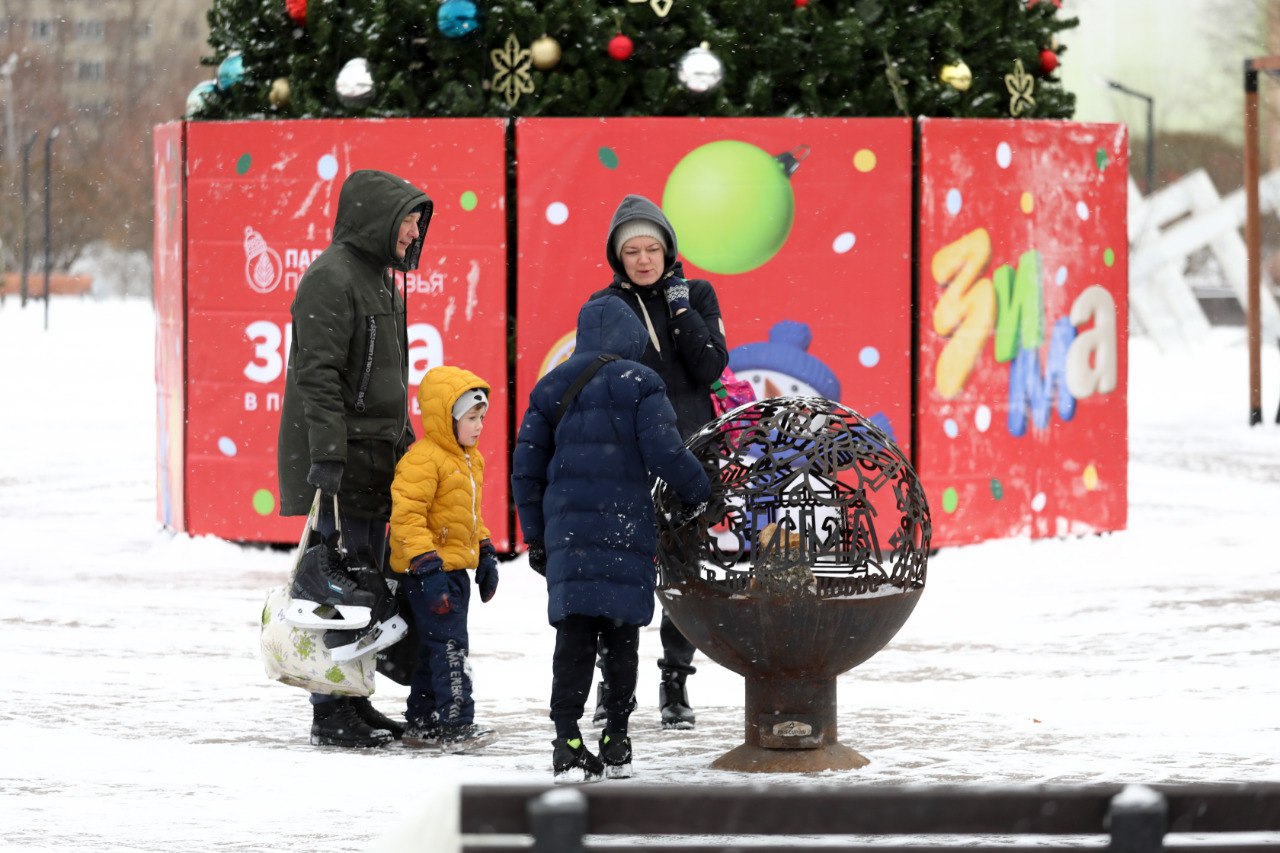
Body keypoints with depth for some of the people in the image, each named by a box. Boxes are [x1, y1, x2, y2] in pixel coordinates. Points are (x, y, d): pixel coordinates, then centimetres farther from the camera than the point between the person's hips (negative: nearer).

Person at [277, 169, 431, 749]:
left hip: (375, 460, 10)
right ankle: (331, 713, -7)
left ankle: (353, 700, 21)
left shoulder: (379, 279, 19)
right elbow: (319, 374, -20)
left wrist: (404, 446, 26)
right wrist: (327, 454, -25)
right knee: (340, 586, -9)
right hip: (341, 461, -10)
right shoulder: (332, 277, -13)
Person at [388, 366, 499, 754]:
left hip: (457, 569, 10)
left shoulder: (470, 460, 15)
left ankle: (421, 723, 21)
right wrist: (426, 564, -27)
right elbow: (406, 517, -23)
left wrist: (486, 554, 25)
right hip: (431, 572, -10)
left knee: (436, 649, 14)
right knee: (449, 646, -13)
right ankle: (456, 726, -14)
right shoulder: (422, 460, -18)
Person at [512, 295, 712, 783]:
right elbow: (663, 452, -12)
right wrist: (697, 492, 6)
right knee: (620, 632, 6)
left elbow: (526, 470, 13)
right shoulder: (638, 384, -2)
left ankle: (568, 742, -8)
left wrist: (535, 537, 19)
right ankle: (616, 739, 10)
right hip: (624, 529, -3)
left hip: (566, 527, 3)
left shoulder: (551, 389, 13)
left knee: (573, 634, 1)